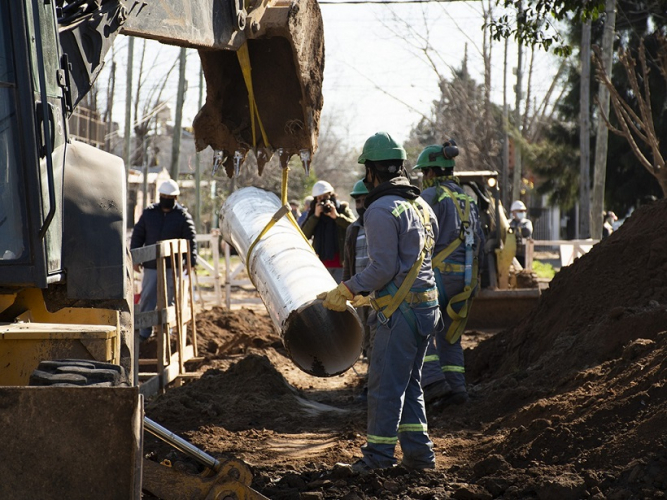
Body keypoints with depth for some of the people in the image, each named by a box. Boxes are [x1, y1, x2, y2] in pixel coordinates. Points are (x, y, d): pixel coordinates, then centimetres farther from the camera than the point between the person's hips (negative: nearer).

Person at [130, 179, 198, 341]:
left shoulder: (183, 216, -1)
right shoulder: (149, 213, 6)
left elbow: (191, 241, 0)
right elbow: (137, 235, 11)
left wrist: (191, 262, -9)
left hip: (173, 267, -2)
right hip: (151, 265, 2)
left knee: (169, 300, 4)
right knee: (147, 298, 2)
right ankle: (144, 333, 8)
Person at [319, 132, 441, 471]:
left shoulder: (381, 211, -14)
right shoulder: (421, 206, 15)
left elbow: (383, 267, -19)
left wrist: (346, 291, -9)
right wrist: (369, 294, 27)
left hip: (400, 311, -9)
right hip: (427, 306, 9)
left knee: (385, 384, -1)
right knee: (409, 383, 16)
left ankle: (379, 454, 4)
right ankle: (418, 452, 15)